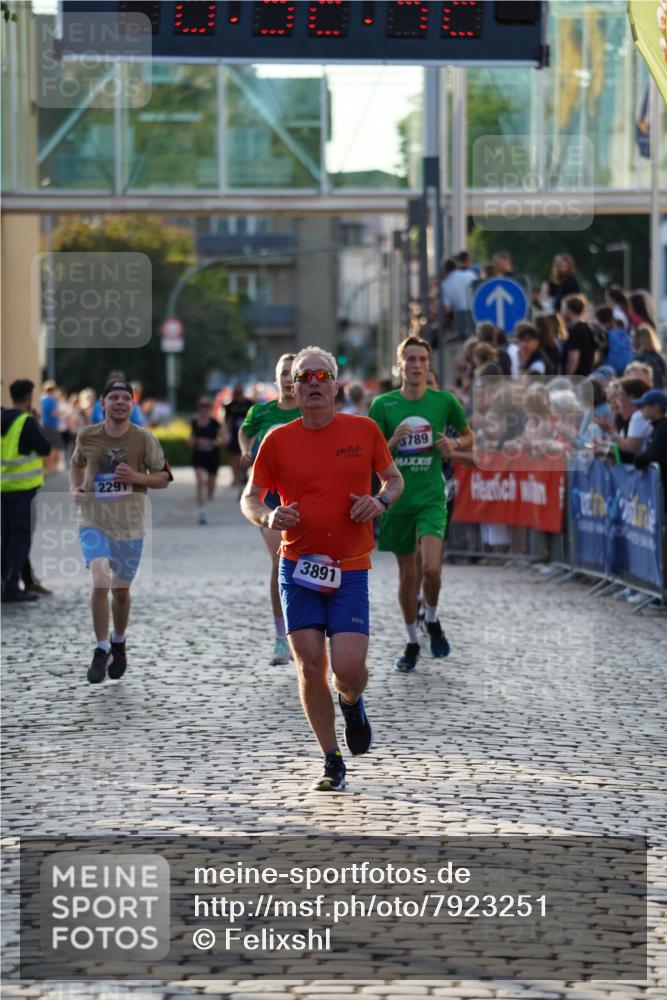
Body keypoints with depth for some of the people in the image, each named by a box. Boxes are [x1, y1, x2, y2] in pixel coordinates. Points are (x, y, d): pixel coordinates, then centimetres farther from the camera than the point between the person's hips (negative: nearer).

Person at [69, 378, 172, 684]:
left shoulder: (144, 439, -6)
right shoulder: (86, 436, -3)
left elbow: (164, 478, 1)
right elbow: (77, 463, 18)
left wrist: (137, 477, -17)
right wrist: (75, 488, 0)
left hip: (129, 524, 1)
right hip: (94, 523, -1)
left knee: (121, 589, 13)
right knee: (100, 583, -19)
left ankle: (118, 643, 39)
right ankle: (101, 651, -6)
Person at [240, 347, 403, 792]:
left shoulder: (364, 430, 2)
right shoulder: (278, 440, 2)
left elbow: (394, 479, 15)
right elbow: (249, 497, 8)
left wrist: (380, 501, -8)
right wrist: (268, 517, -14)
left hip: (351, 570, -1)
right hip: (298, 567, 1)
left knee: (348, 668, -11)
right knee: (310, 667, -2)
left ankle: (352, 704, 27)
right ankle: (333, 763, 12)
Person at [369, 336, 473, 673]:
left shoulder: (445, 401, -1)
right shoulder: (382, 405, -1)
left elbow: (468, 437, 14)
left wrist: (454, 445, -8)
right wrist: (392, 443, -17)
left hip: (431, 497, -1)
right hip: (397, 498, 1)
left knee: (431, 568, -19)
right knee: (407, 573, 9)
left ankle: (432, 620, 11)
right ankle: (412, 643, 25)